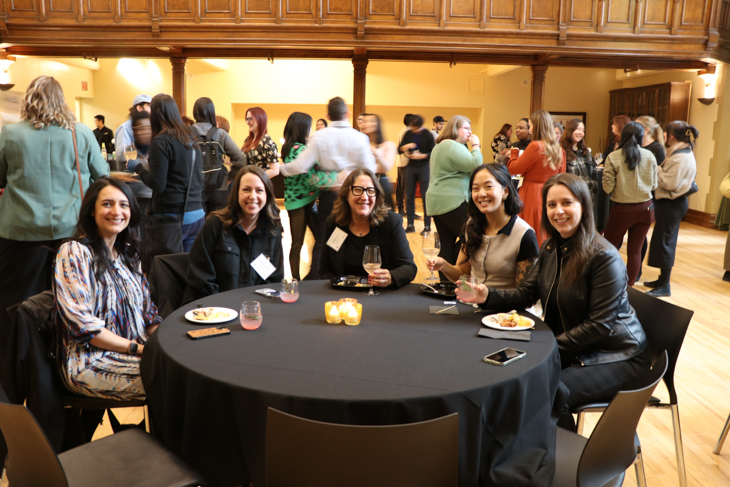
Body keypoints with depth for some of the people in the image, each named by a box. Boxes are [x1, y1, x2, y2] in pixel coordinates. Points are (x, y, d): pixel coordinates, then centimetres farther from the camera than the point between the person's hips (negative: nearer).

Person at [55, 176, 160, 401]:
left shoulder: (128, 252, 13)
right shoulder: (73, 252, -9)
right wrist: (137, 348, -17)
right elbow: (81, 323, -15)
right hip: (90, 361, -6)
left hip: (139, 350, 6)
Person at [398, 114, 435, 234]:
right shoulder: (408, 134, 6)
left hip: (424, 167, -4)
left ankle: (427, 225, 2)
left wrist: (422, 156, -20)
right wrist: (405, 147, -14)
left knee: (425, 196, -4)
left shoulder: (428, 135, -5)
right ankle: (410, 225, 11)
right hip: (411, 167, 4)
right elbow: (399, 150, 7)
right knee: (409, 196, 3)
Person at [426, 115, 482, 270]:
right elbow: (475, 164, -19)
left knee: (447, 244, 8)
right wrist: (475, 145, -6)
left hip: (436, 202, 10)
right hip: (452, 202, -10)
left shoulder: (439, 146, 22)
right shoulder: (454, 147, -12)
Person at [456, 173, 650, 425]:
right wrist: (488, 296, -16)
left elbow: (599, 325, -21)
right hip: (572, 349, 7)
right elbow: (526, 294, 1)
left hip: (616, 355, -7)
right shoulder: (551, 248, 4)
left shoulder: (604, 258, -20)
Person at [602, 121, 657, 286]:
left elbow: (608, 188, -11)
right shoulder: (649, 156, -2)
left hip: (622, 209, -3)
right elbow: (654, 185, 5)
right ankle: (629, 287, 16)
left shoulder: (613, 157, -11)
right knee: (635, 250, 9)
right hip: (645, 208, 3)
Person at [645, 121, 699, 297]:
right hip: (672, 202, 10)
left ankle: (664, 286, 4)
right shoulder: (681, 152, 13)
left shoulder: (681, 157, -19)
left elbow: (670, 183, -23)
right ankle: (663, 279, 25)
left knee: (664, 242, -4)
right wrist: (658, 169, -2)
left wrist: (654, 168, -15)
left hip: (671, 204, -10)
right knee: (664, 242, 15)